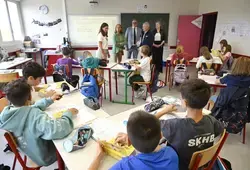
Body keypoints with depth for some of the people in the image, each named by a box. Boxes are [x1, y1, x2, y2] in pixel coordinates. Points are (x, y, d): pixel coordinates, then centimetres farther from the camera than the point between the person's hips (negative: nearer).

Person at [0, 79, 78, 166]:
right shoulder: (35, 116, -40)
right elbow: (59, 130, -50)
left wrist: (50, 100, 7)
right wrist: (68, 114, -31)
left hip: (27, 151, 7)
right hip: (43, 157, -6)